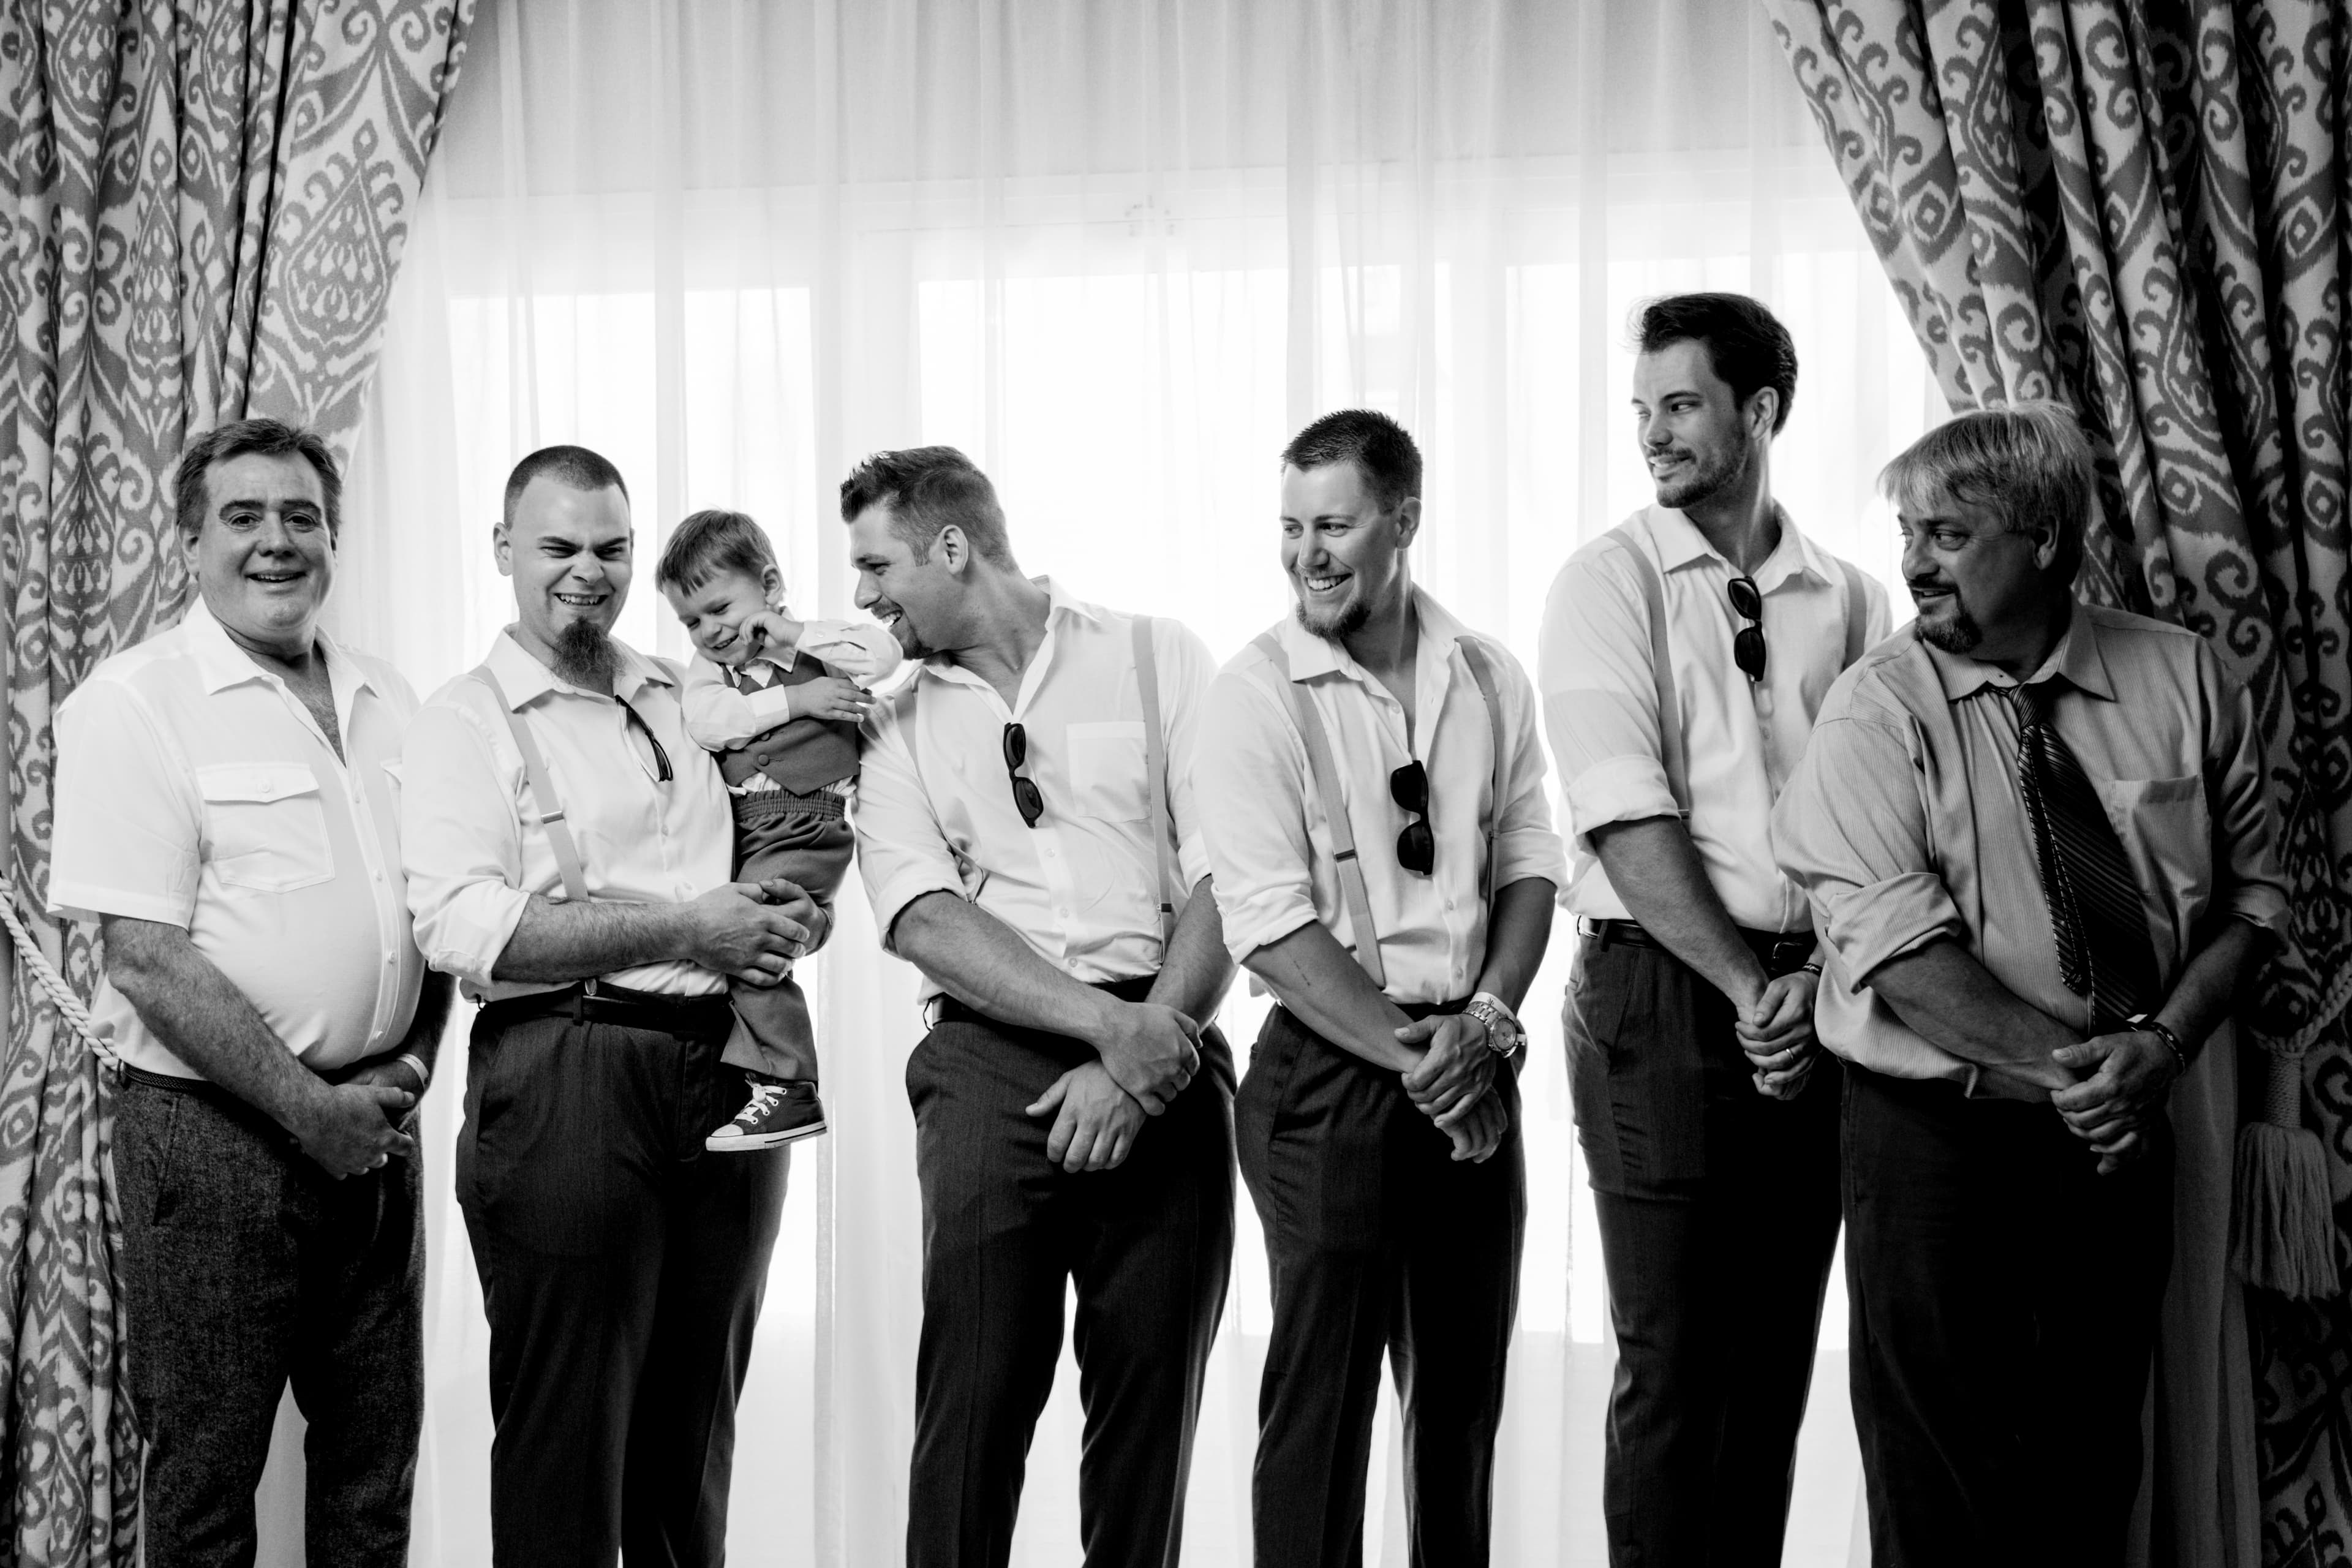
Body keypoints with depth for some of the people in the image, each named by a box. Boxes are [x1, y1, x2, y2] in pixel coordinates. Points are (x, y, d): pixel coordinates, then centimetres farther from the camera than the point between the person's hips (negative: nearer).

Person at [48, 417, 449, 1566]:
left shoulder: (384, 701, 11)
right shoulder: (136, 703, -8)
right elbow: (147, 962, -14)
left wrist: (411, 1065, 1)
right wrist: (311, 1109, -14)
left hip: (372, 1122, 6)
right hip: (211, 1128, -6)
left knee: (375, 1454, 12)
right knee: (205, 1474, 4)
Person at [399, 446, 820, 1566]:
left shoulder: (694, 703, 18)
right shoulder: (468, 721, 1)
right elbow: (461, 926, -13)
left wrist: (792, 922, 2)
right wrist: (680, 933, -17)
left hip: (729, 1075, 5)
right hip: (568, 1080, -5)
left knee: (697, 1420, 13)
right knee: (567, 1422, -2)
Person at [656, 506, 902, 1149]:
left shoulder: (816, 643, 6)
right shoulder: (706, 667, 14)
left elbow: (884, 653, -12)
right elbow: (705, 722, -6)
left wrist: (793, 636, -10)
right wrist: (797, 699, -12)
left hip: (806, 824, -6)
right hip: (735, 826, 6)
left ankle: (787, 1089, -13)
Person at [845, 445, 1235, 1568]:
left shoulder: (1158, 659, 7)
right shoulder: (897, 728, 13)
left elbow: (1225, 876, -1)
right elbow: (921, 918, -3)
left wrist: (1145, 1059, -11)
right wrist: (1111, 1025, -15)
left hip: (1165, 1062, -1)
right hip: (991, 1063, 1)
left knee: (1151, 1403, 4)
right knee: (973, 1398, -5)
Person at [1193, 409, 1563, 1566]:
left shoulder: (1489, 681, 7)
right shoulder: (1256, 696, -8)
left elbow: (1529, 864, 8)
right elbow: (1272, 928, -13)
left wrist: (1485, 1019, -8)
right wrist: (1413, 1055, -16)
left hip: (1476, 1070, 5)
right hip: (1330, 1072, -5)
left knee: (1463, 1390, 13)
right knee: (1321, 1395, 0)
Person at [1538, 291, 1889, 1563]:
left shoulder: (1848, 601, 9)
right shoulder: (1612, 583, -1)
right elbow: (1626, 820, -11)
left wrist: (1814, 979, -11)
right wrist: (1746, 986, -14)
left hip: (1813, 1004, 4)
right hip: (1661, 994, -4)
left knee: (1777, 1357, 10)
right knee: (1673, 1364, -1)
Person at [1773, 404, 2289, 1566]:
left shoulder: (2181, 679, 2)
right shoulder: (1878, 710, -7)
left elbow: (2249, 894, 5)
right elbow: (1898, 946, -16)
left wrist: (2162, 1042, -12)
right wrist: (2064, 1065, -23)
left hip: (2121, 1131, 3)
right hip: (1937, 1132, -3)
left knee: (2092, 1470, 13)